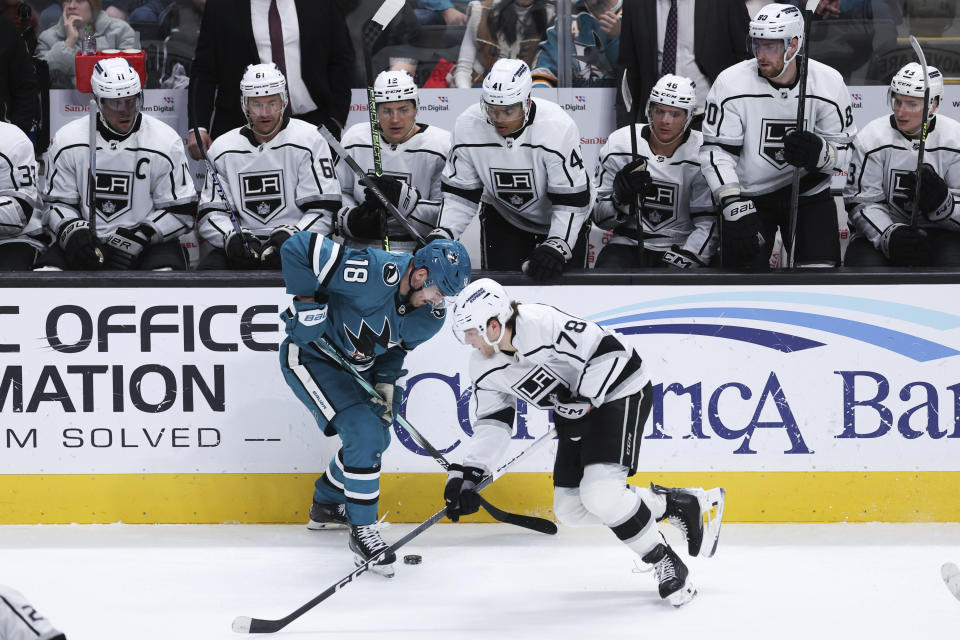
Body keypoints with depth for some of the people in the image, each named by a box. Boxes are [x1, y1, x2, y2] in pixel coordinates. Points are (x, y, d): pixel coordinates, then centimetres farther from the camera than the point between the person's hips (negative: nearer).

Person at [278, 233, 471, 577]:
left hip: (352, 364, 9)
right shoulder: (375, 273, -36)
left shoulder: (430, 313, -11)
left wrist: (386, 381, -10)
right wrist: (307, 302, -29)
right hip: (309, 358, -9)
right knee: (364, 433, -19)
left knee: (377, 438, 19)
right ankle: (362, 532, -8)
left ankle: (326, 504, 43)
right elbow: (298, 248, -35)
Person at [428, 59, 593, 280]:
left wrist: (556, 248, -39)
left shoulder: (558, 127, -32)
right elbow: (459, 194, -11)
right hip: (502, 217, 2)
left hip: (561, 219, -2)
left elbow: (571, 201, -28)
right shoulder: (468, 126, -22)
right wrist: (441, 236, -25)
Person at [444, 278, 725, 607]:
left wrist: (583, 403, -24)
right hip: (576, 408, 9)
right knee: (570, 509, 3)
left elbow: (610, 351, -27)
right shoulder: (484, 367, -5)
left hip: (618, 392, -9)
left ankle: (666, 564, -7)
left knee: (599, 493, -25)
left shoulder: (544, 324, -31)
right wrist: (467, 473, -7)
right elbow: (491, 422, 4)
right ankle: (679, 504, 11)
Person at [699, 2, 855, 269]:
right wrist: (736, 208, -24)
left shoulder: (828, 84, -10)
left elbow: (844, 152, -4)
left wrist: (818, 153, -28)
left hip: (809, 193, 1)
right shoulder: (731, 83, -14)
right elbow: (716, 152, -13)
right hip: (748, 194, -1)